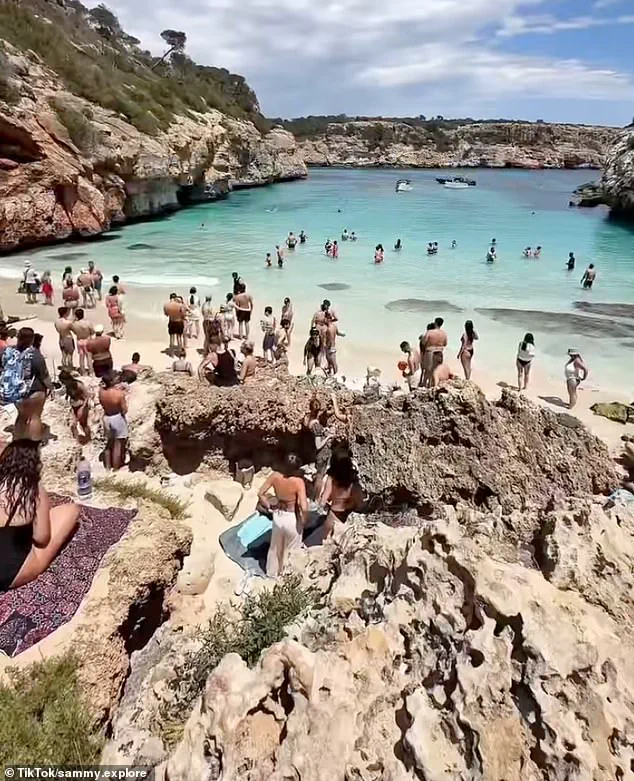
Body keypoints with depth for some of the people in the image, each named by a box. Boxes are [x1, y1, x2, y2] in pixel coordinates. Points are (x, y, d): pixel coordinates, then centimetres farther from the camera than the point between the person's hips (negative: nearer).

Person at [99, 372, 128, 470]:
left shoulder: (101, 391, -11)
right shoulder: (119, 393, -26)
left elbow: (102, 403, 7)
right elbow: (124, 410, -17)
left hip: (106, 417, 6)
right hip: (118, 418, -5)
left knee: (108, 444, 23)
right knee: (118, 445, 8)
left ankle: (108, 468, 34)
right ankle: (116, 469, 15)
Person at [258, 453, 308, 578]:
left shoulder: (275, 476, -16)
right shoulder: (298, 481, -29)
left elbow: (260, 493, -7)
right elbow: (304, 508, -33)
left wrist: (269, 506, 8)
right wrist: (304, 520, -13)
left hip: (278, 517, 4)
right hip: (292, 519, -4)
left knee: (275, 548, 28)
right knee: (290, 551, 21)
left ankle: (272, 573, 49)